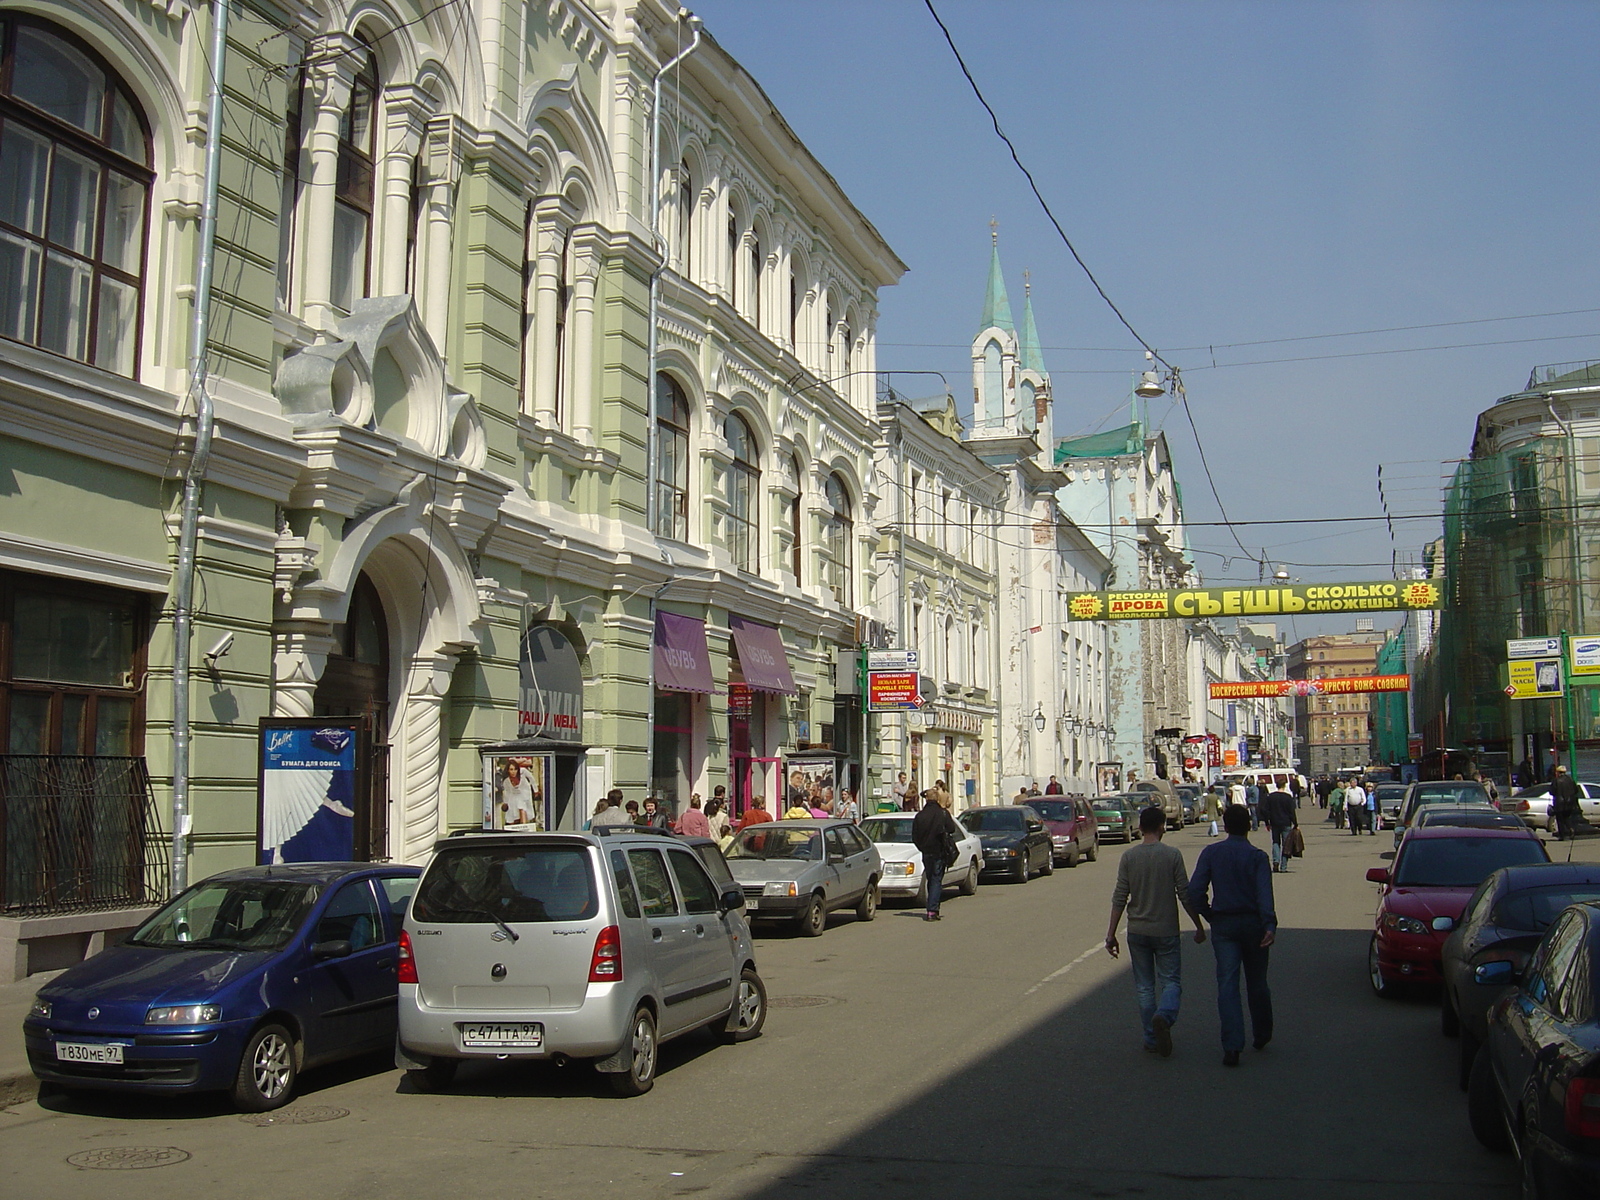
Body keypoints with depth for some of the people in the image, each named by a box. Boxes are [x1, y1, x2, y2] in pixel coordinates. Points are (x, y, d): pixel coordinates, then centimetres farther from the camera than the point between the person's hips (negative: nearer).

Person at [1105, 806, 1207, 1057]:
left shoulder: (1129, 857, -2)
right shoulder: (1172, 855, -7)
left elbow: (1119, 898, -3)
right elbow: (1185, 894, -6)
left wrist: (1111, 934, 1)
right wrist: (1199, 926, 5)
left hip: (1137, 932, 2)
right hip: (1166, 930, -2)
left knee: (1144, 986, 11)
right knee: (1171, 981, 6)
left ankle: (1152, 1038, 11)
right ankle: (1164, 1016, -23)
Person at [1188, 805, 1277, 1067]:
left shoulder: (1211, 853, -1)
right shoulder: (1257, 857, -5)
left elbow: (1194, 892, -6)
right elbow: (1264, 893, -19)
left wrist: (1209, 916, 7)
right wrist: (1270, 924, -28)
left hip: (1223, 925, 0)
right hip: (1252, 922, 0)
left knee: (1227, 984, -3)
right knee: (1256, 982, 16)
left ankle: (1232, 1046, -14)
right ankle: (1262, 1036, 31)